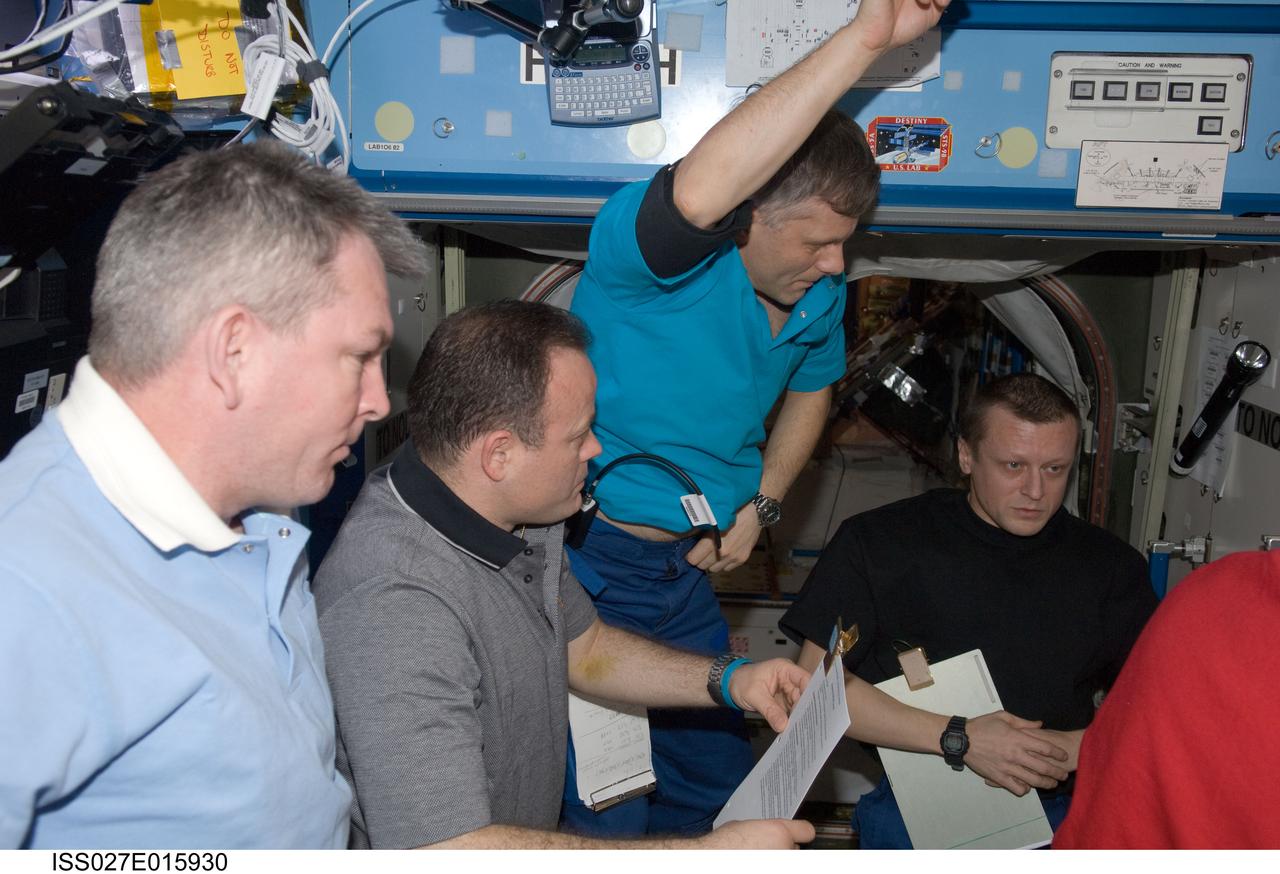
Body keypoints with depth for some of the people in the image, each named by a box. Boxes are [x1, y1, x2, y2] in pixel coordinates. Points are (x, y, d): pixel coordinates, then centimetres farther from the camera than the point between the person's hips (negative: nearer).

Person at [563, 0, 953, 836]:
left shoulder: (821, 292, 1)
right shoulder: (671, 256, -23)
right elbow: (697, 193, -48)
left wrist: (763, 503, 7)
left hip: (687, 571, 7)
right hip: (584, 565, -7)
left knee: (716, 788, 22)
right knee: (607, 814, 4)